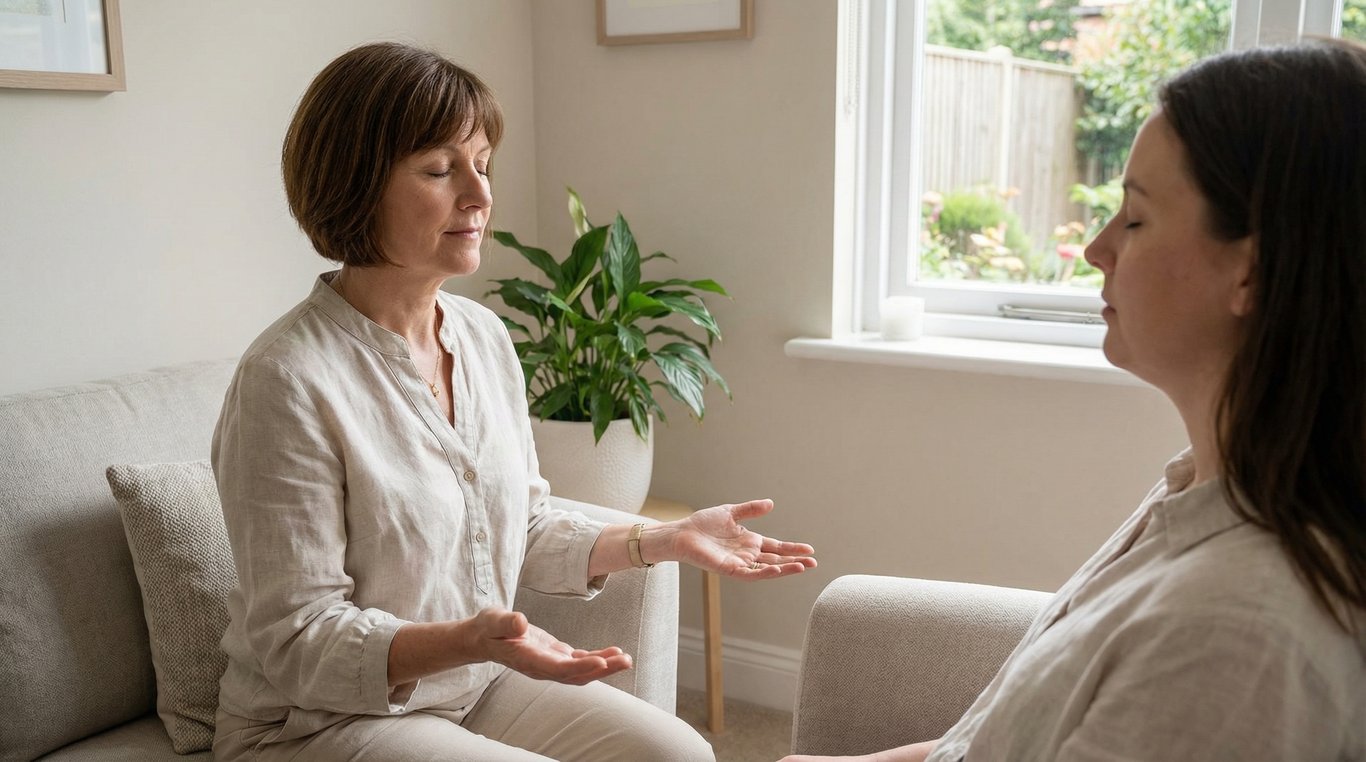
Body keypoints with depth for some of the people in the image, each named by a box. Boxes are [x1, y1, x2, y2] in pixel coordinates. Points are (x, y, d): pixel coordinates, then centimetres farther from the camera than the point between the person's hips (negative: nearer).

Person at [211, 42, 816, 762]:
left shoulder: (485, 335, 1)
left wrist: (666, 539, 0)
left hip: (478, 688, 7)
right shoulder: (288, 380, -22)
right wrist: (470, 640, -34)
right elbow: (297, 641, -20)